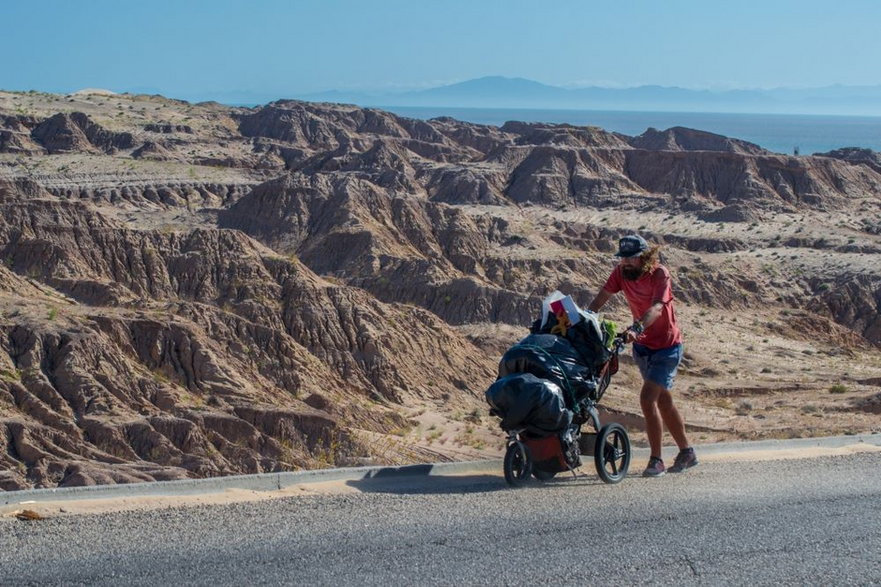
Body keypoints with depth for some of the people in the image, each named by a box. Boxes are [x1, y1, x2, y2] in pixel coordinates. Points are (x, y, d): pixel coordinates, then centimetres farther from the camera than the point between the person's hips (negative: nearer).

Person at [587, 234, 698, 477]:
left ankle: (656, 461, -9)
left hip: (667, 347, -6)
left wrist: (636, 329, -53)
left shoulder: (660, 274, -22)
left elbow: (657, 307, -37)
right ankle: (686, 452, 31)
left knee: (647, 398, -17)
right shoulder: (621, 272, -6)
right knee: (663, 401, 16)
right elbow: (601, 298, -12)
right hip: (642, 346, 6)